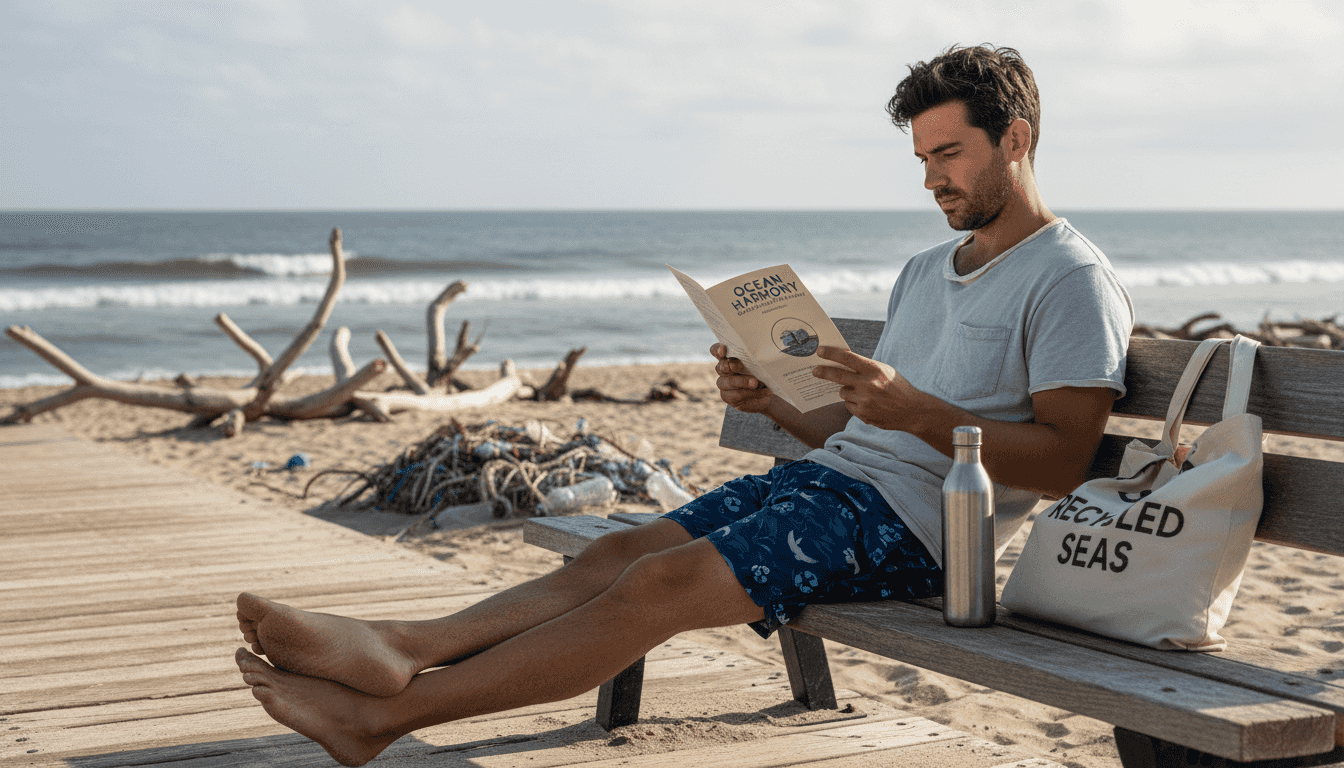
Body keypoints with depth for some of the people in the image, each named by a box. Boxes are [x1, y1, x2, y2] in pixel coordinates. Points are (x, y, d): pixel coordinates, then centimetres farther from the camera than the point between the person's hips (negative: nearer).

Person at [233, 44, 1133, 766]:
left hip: (907, 519, -9)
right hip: (830, 473, 9)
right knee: (619, 552, -13)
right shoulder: (925, 271, 24)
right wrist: (773, 402, 2)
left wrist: (913, 409, -23)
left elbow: (1062, 458, -14)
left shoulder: (1073, 281, -4)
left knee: (665, 581, -23)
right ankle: (401, 646, -27)